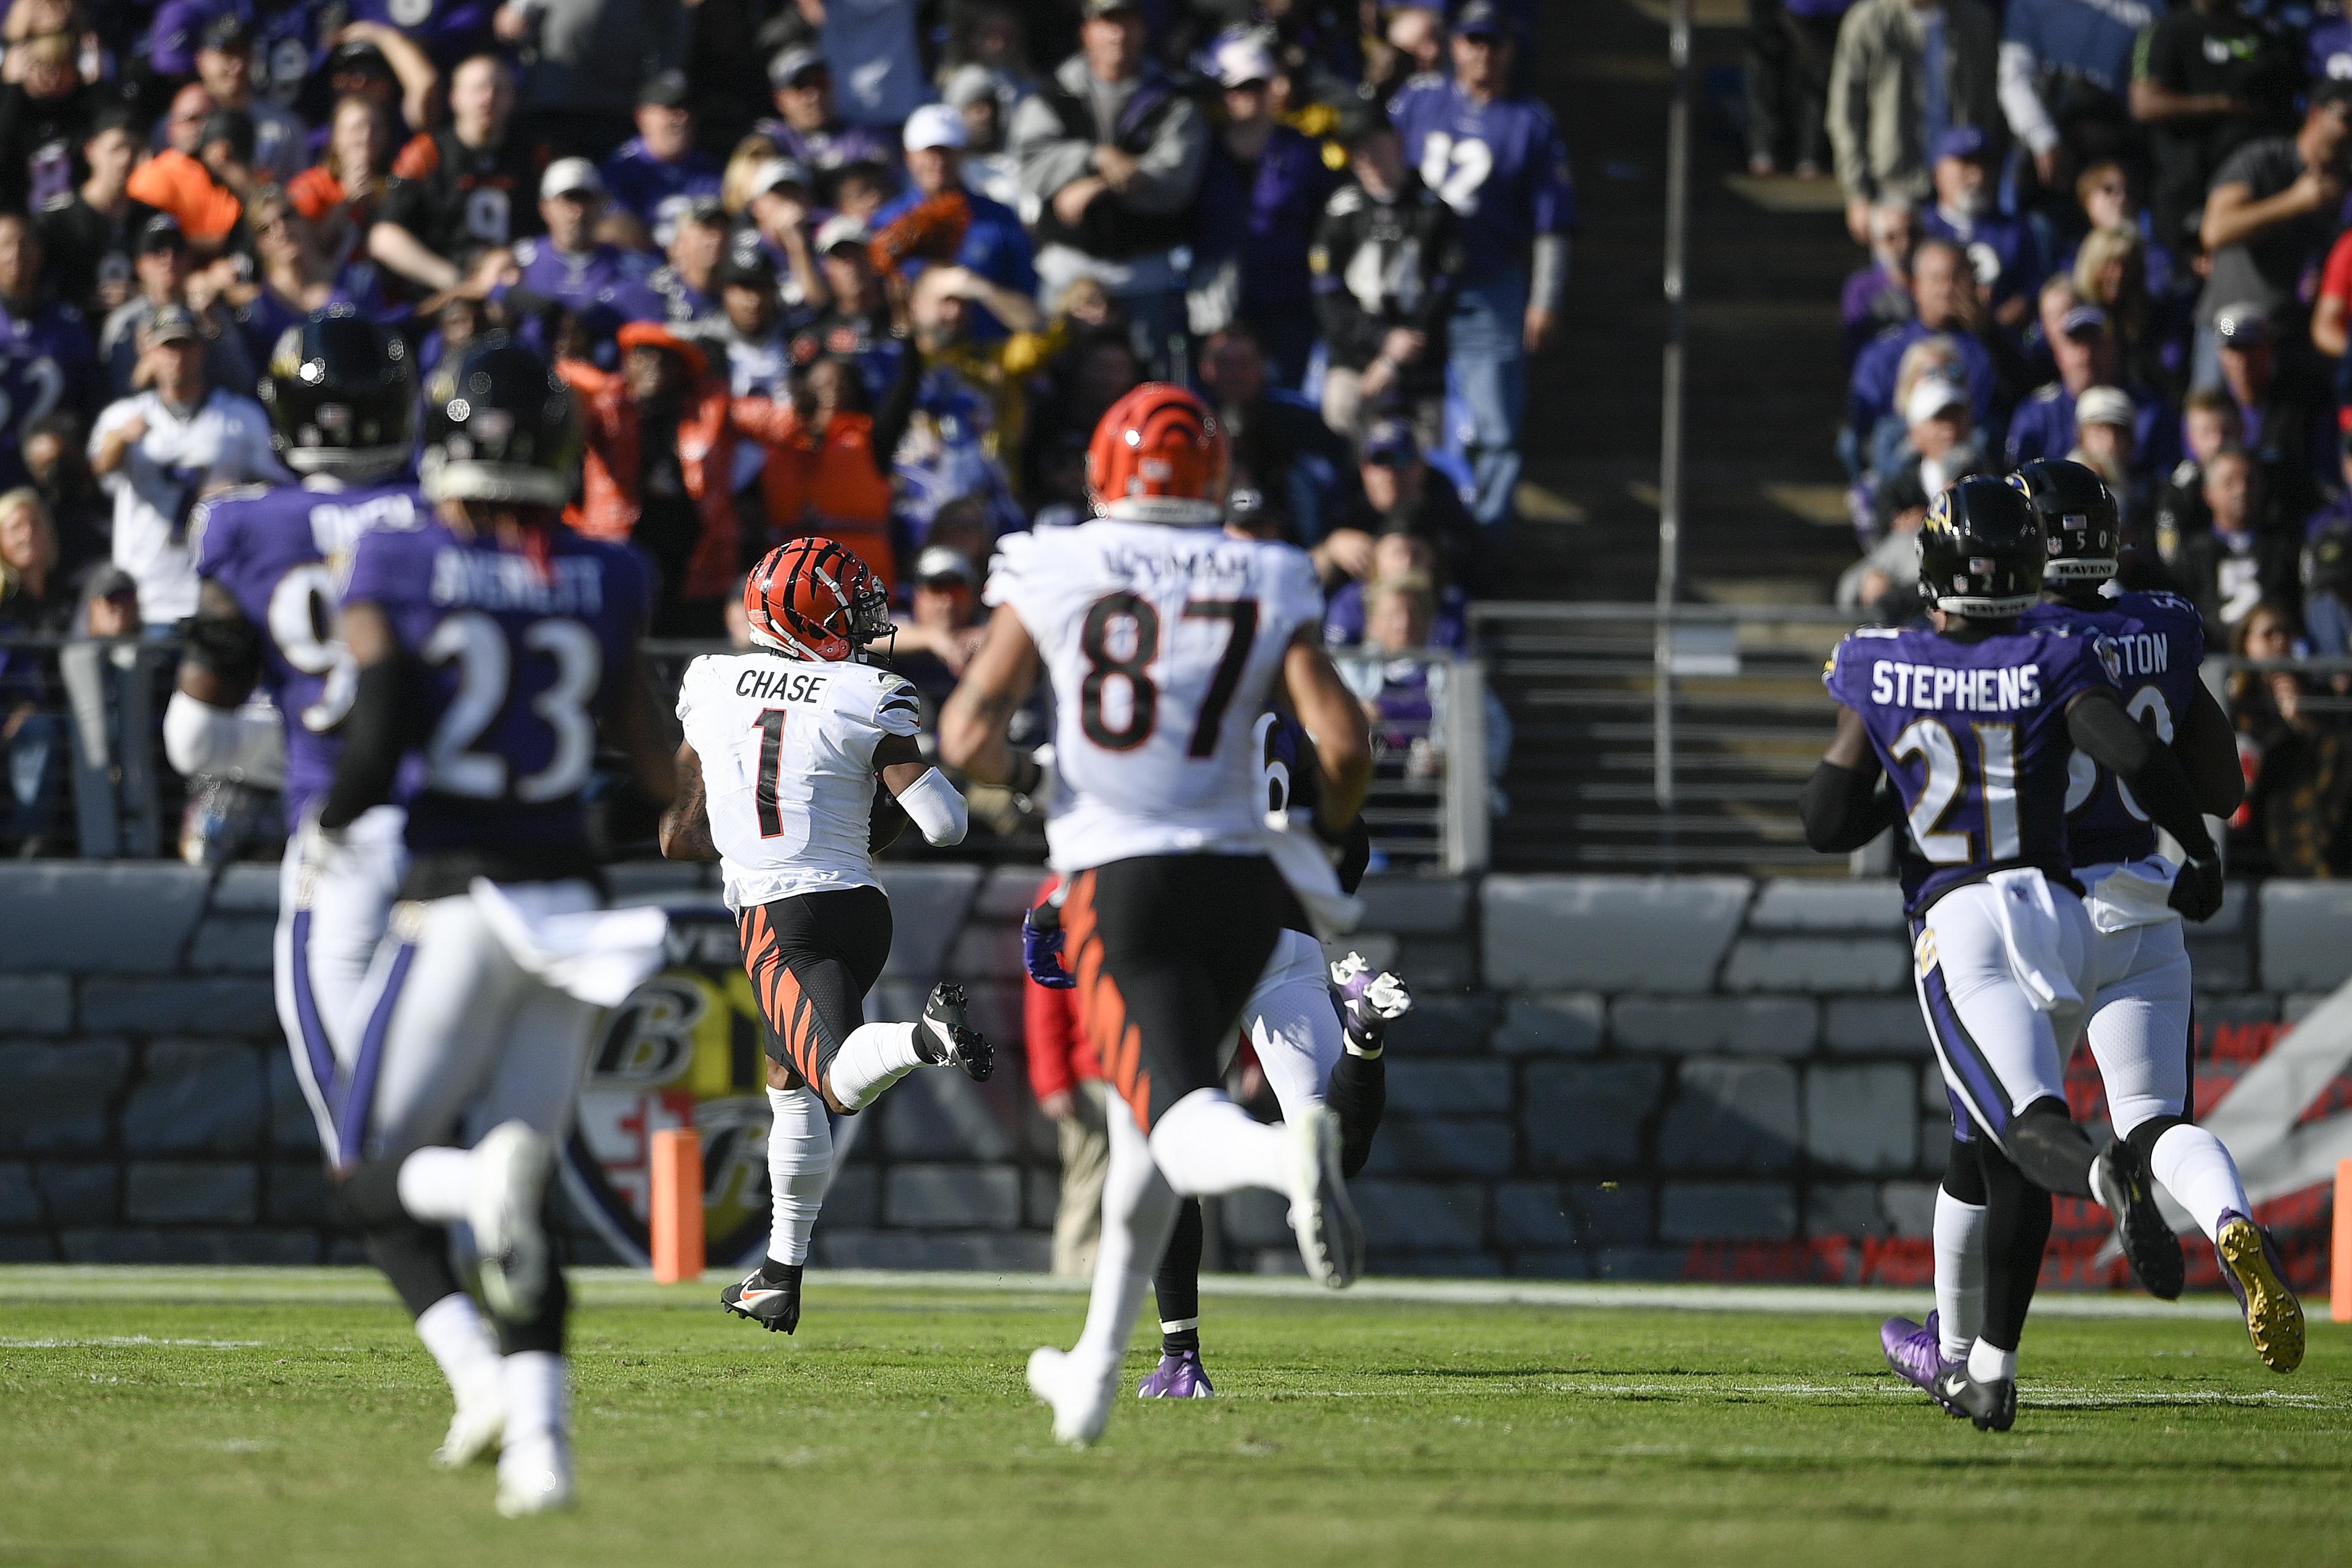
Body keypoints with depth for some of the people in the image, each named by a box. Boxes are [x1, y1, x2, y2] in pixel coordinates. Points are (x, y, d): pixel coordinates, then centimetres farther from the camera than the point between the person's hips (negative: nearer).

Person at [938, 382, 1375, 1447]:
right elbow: (1342, 741, -4)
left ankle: (1289, 1155, -49)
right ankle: (1095, 1370, 27)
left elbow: (968, 737, -5)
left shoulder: (1053, 574, 0)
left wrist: (1015, 775, 18)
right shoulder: (1266, 583, 4)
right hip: (1239, 873, 3)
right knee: (1142, 1123, 21)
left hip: (1120, 881, -3)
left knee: (1182, 1126, -12)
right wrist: (1322, 839, 16)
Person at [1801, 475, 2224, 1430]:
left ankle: (2108, 1175, -53)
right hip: (2056, 909, 3)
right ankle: (1990, 1368, 18)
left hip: (1955, 920, -3)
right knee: (1997, 1152, 17)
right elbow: (2136, 758, -14)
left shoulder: (1877, 671, 2)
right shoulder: (2053, 663, 0)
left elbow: (1828, 824, 4)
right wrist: (2200, 856, 1)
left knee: (2029, 1131, -16)